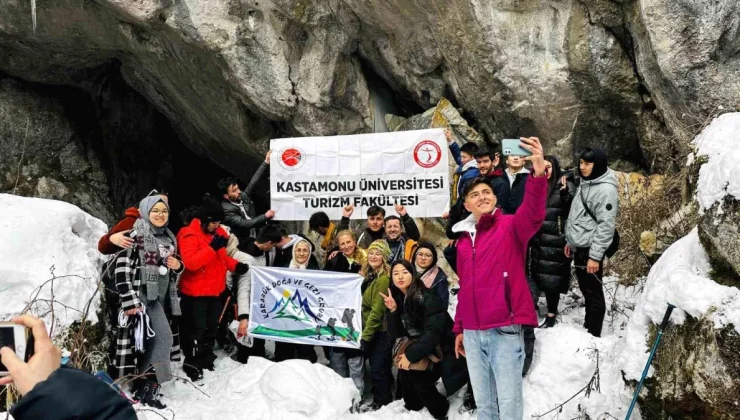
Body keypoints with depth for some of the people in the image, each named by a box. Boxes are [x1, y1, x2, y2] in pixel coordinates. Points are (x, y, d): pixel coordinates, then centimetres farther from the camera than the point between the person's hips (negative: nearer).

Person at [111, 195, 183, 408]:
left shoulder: (169, 238, 15)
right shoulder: (136, 235, -8)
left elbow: (173, 268, 26)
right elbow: (122, 269, -15)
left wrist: (177, 266, 1)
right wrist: (130, 301, -20)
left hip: (161, 295, 8)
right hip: (143, 294, -8)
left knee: (151, 340, 10)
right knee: (163, 337, -17)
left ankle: (141, 382, 19)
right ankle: (148, 384, -8)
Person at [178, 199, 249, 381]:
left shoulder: (219, 232, 6)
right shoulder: (189, 235, -18)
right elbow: (190, 262, -31)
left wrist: (235, 265, -2)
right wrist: (212, 247, -34)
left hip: (216, 290, 8)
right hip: (196, 292, -8)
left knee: (212, 326, 19)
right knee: (197, 328, -2)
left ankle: (206, 357, 35)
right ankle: (191, 363, 14)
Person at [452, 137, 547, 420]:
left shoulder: (510, 227, -2)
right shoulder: (463, 239, 12)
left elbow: (533, 215, -25)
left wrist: (538, 176, -41)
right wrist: (460, 328, 19)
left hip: (504, 329, -5)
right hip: (473, 333, 5)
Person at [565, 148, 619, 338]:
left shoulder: (606, 189, -16)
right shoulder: (585, 184, 13)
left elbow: (606, 226, -20)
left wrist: (595, 255, -21)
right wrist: (570, 240, 19)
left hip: (590, 250, -9)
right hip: (578, 248, 9)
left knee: (593, 293, 1)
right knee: (586, 291, 18)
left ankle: (593, 335, 10)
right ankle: (587, 329, 31)